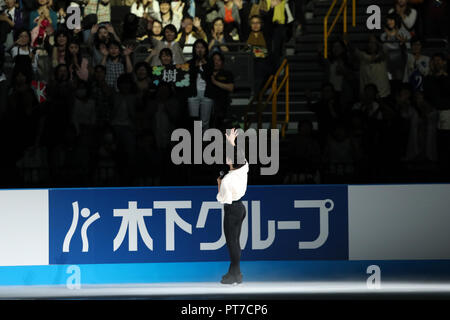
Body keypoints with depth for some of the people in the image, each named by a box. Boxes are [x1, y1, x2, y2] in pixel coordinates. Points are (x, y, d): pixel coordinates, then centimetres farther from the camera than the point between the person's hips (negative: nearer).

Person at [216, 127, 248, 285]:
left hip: (232, 210, -8)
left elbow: (223, 199, -17)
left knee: (232, 242, 2)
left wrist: (219, 184, -4)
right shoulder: (244, 169, -6)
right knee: (235, 242, 17)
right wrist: (232, 142, 22)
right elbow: (239, 157, 16)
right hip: (240, 207, 8)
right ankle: (234, 272, 27)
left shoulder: (227, 180, -26)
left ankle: (236, 276, 8)